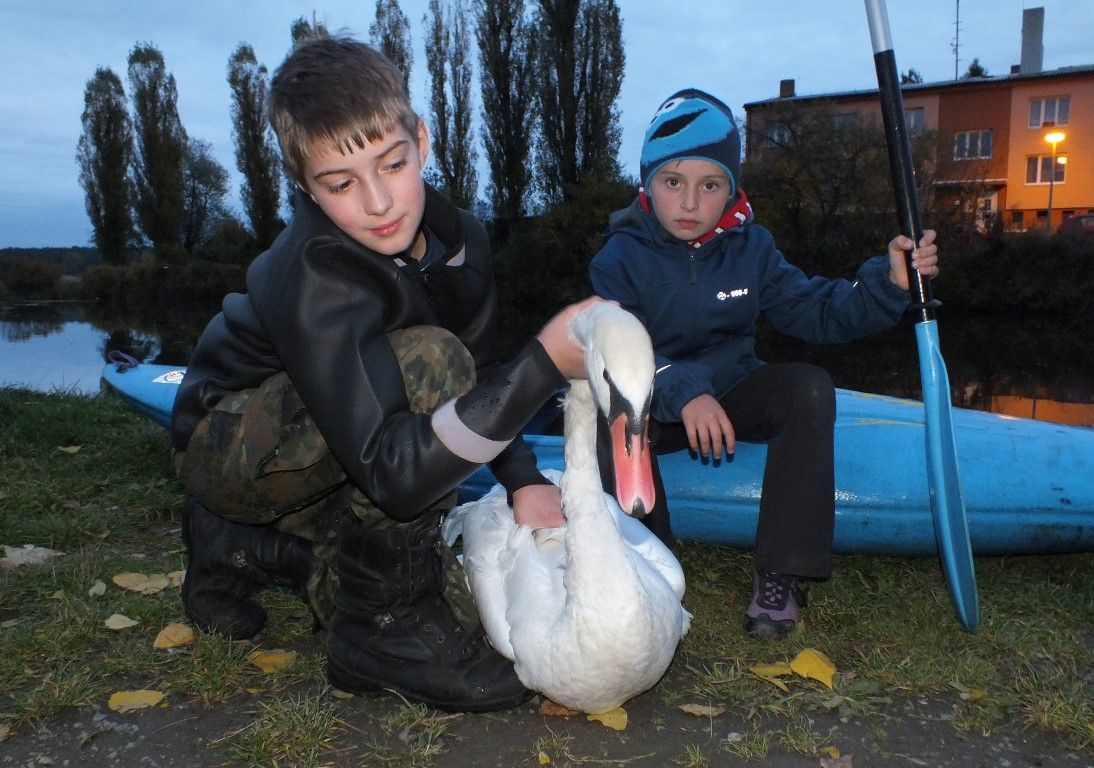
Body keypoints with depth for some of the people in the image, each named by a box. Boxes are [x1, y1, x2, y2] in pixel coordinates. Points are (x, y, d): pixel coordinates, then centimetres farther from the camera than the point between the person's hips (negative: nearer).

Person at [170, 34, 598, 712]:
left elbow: (481, 377, 2)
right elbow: (394, 472, -41)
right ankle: (382, 628, -19)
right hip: (226, 446, -7)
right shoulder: (317, 275, -33)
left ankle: (243, 544, 20)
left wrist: (522, 479, -14)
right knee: (428, 361, -32)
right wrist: (544, 362, -48)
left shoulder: (458, 238, -11)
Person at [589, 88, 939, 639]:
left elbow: (813, 312, -4)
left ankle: (780, 576, -23)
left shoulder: (750, 249, -1)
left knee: (809, 386, -24)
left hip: (732, 395, 3)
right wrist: (682, 391, -41)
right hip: (654, 408, -3)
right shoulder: (622, 258, -13)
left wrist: (887, 283, -20)